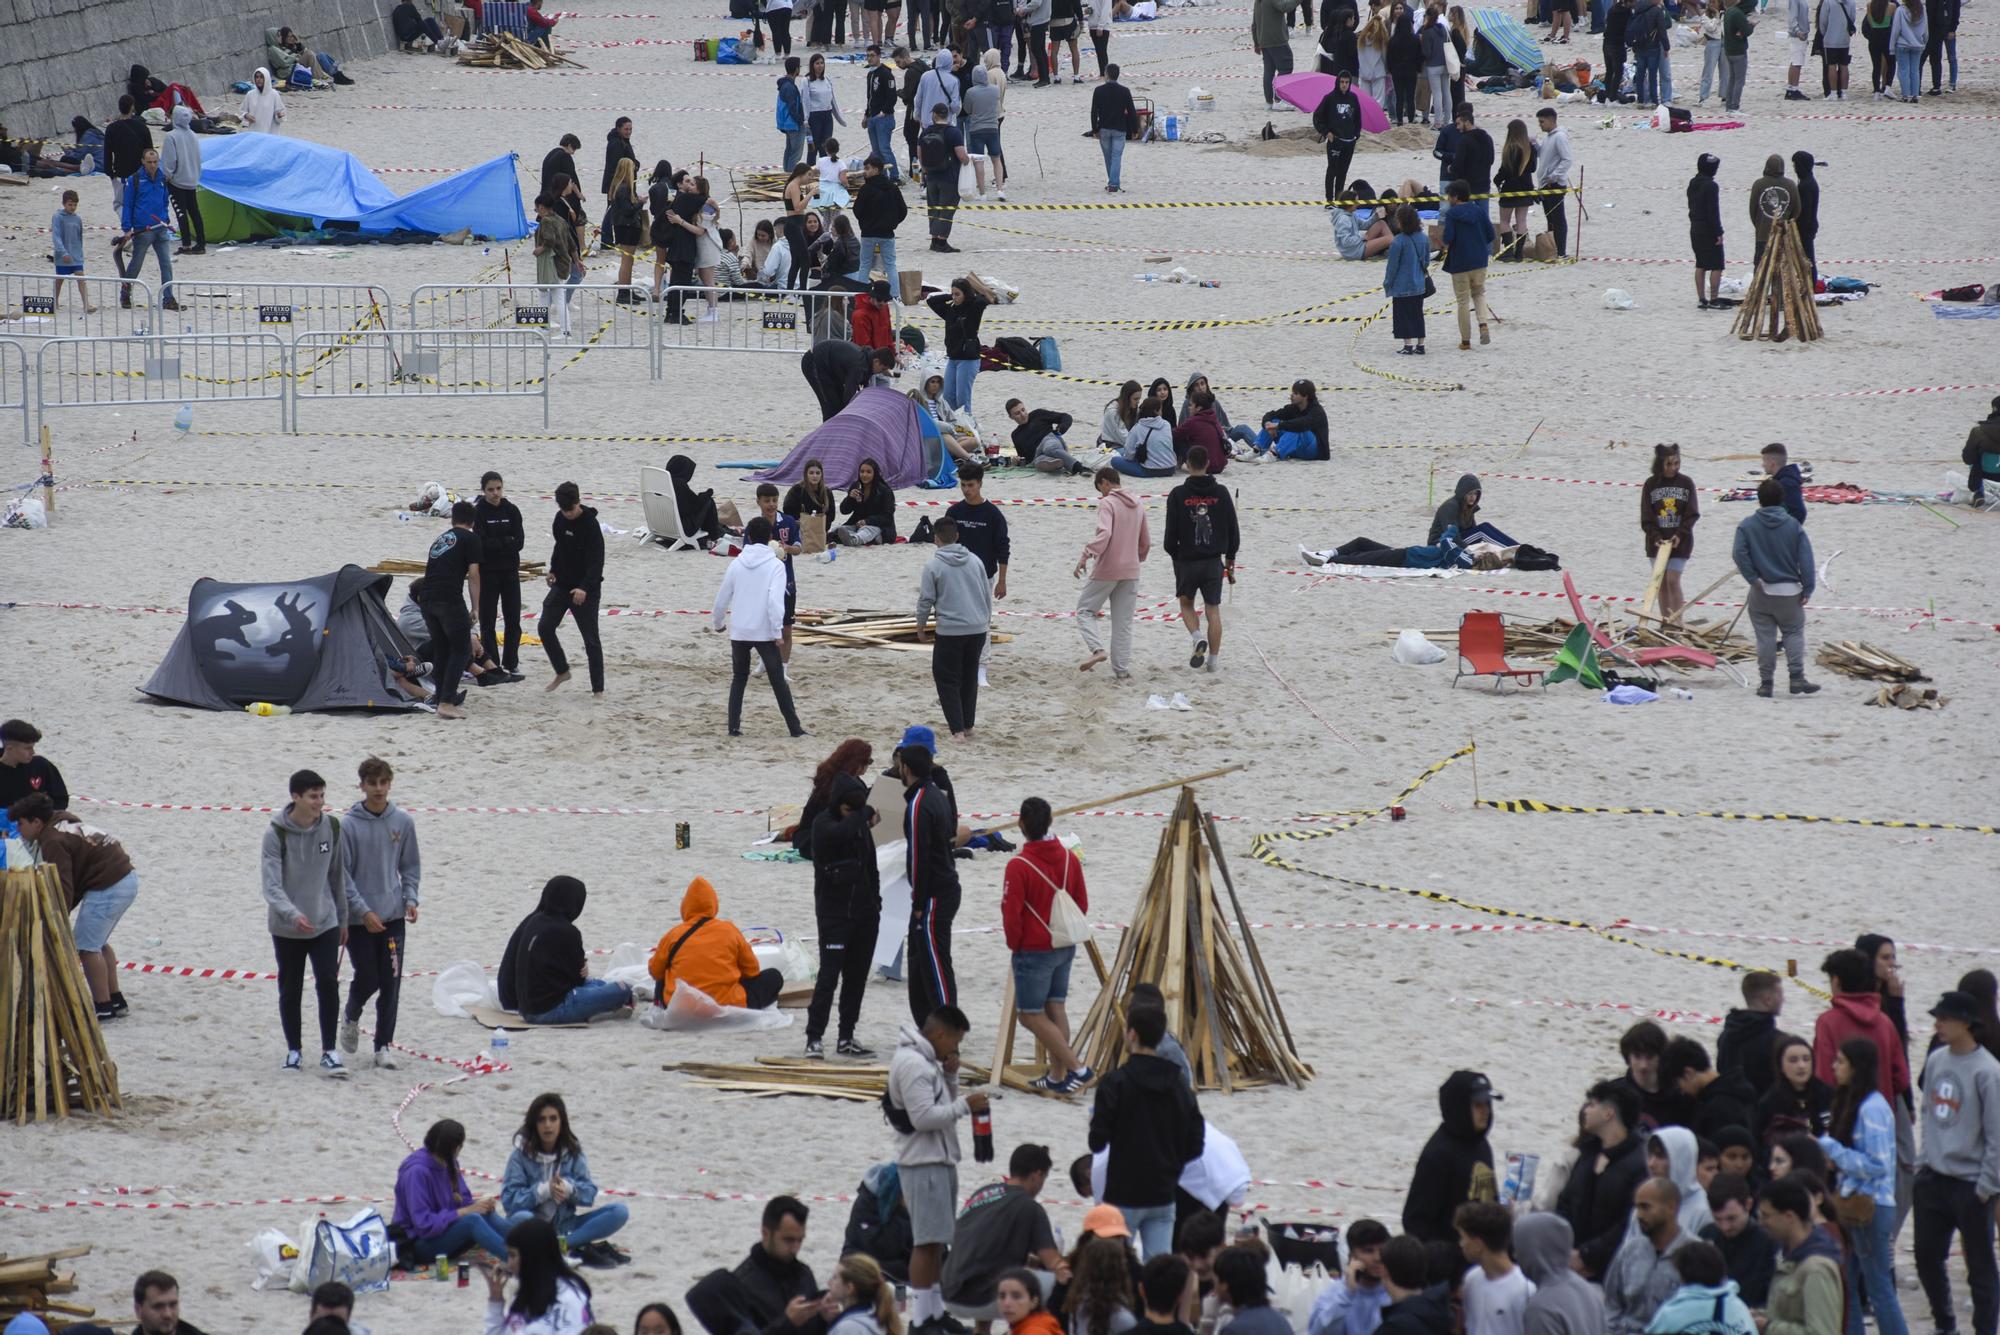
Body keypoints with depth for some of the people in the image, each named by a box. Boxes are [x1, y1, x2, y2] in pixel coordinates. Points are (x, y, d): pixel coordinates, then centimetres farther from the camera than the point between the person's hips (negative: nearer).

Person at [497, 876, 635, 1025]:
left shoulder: (530, 922, 8)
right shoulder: (566, 932, -16)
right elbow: (578, 978, -5)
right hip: (551, 1010, -9)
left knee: (599, 984, 30)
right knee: (622, 990, -14)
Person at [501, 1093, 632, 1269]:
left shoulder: (573, 1152, 3)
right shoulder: (521, 1155, -5)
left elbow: (589, 1194, -3)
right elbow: (509, 1199, -14)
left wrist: (569, 1188, -23)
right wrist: (544, 1191, -26)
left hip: (565, 1226, 3)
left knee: (619, 1212, -16)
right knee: (521, 1219, -39)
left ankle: (562, 1245, -30)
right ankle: (581, 1249, -34)